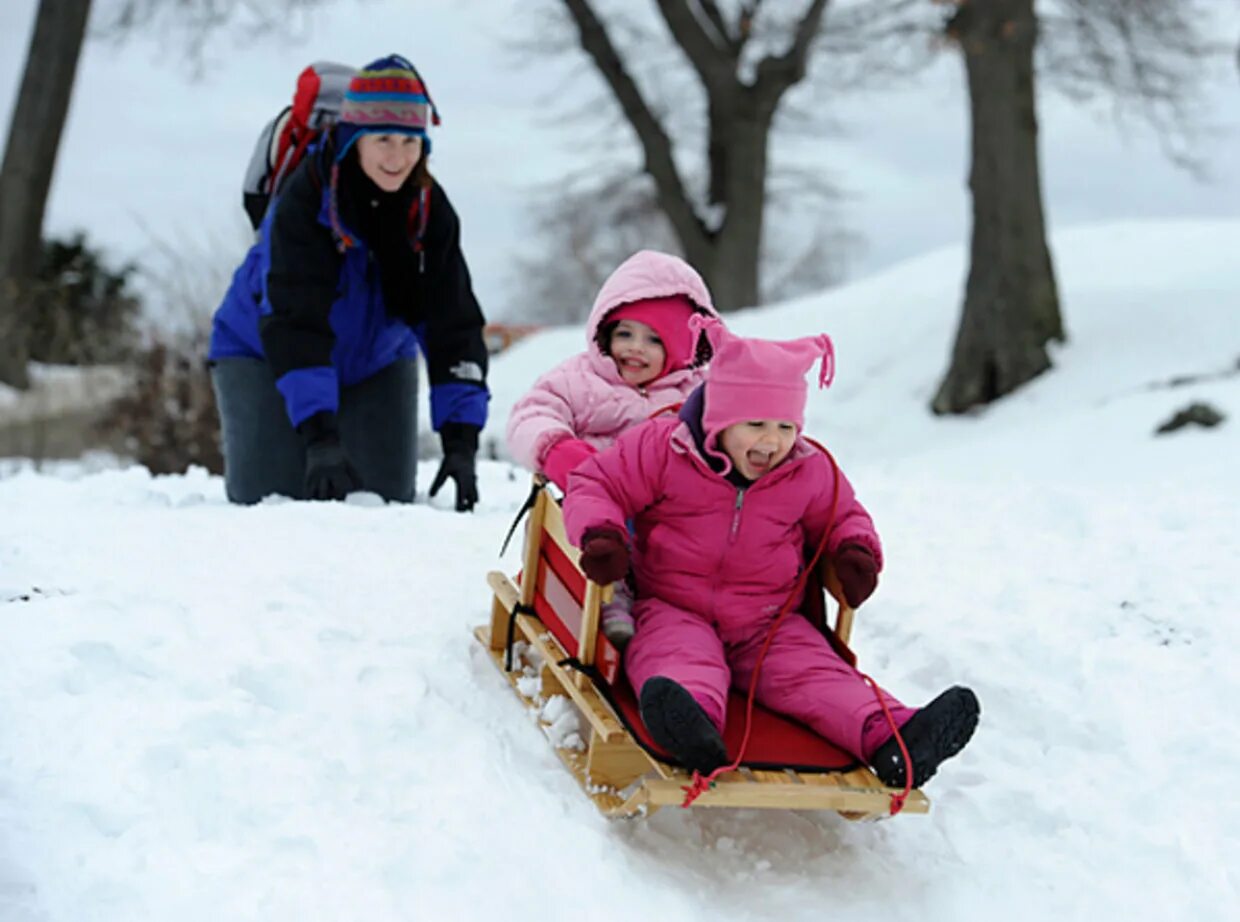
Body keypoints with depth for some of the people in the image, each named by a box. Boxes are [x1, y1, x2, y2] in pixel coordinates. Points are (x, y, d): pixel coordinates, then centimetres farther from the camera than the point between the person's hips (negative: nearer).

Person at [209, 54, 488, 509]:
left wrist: (460, 442, -29)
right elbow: (295, 322, -36)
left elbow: (454, 323, -19)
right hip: (266, 353, -4)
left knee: (388, 501, -5)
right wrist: (319, 437, -46)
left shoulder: (430, 208, -16)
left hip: (376, 360, 4)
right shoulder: (306, 198, -30)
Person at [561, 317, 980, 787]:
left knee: (813, 672, -21)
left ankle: (892, 737, -44)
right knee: (683, 658, -36)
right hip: (674, 611, -3)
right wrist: (600, 533, -23)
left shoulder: (810, 472, 5)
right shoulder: (661, 450, -6)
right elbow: (596, 484, -1)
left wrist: (856, 548, -1)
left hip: (765, 626, 3)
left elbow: (839, 515, 23)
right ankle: (693, 726, -70)